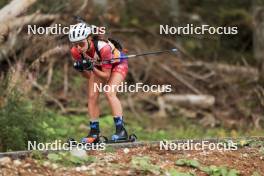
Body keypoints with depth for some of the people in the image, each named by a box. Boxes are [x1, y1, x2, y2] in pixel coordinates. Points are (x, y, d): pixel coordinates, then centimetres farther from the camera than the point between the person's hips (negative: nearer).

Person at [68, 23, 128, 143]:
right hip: (98, 66, 5)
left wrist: (92, 68, -46)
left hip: (117, 64, -5)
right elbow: (88, 76, -13)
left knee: (109, 92, -24)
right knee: (92, 97, -7)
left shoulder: (103, 47, -41)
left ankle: (121, 130, -23)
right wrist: (81, 69, -34)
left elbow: (106, 75, -31)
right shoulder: (76, 52, -25)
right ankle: (94, 132, 3)